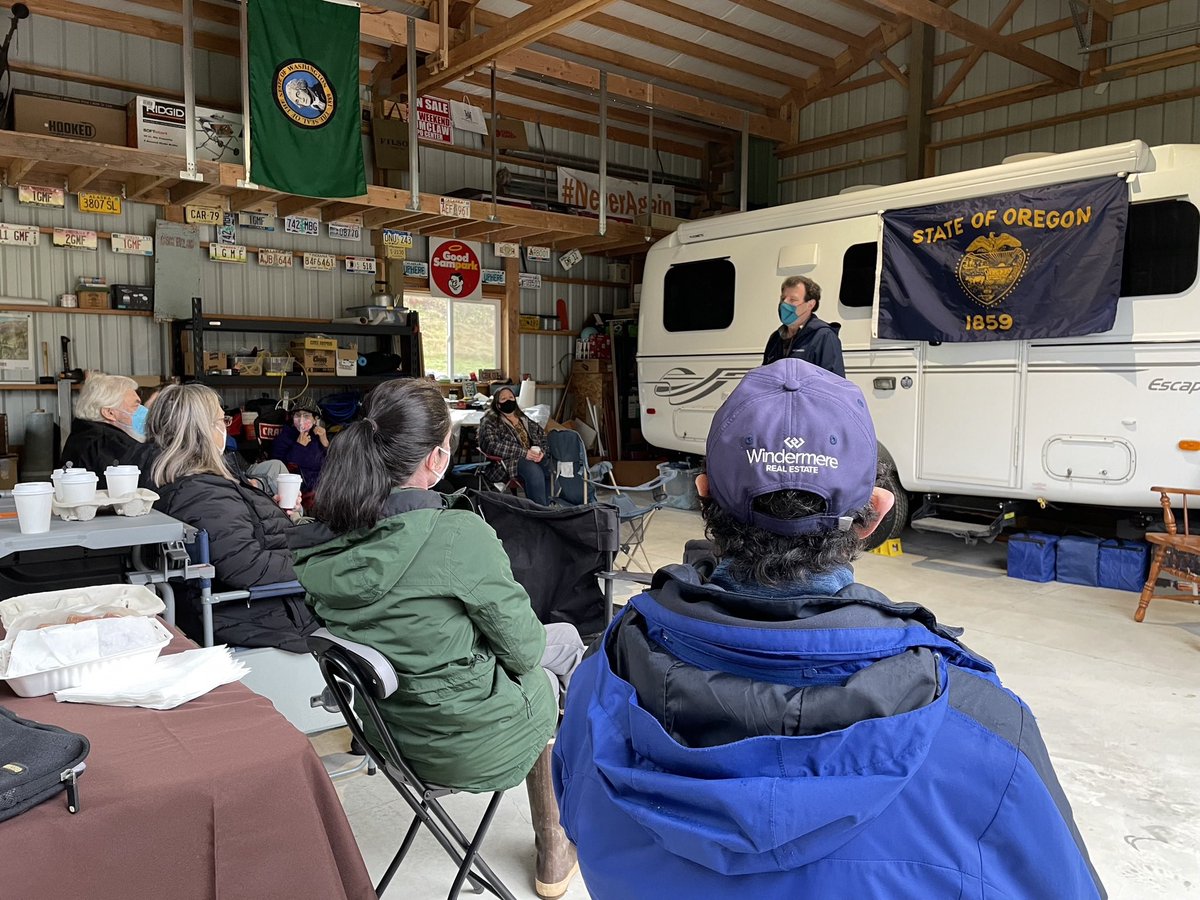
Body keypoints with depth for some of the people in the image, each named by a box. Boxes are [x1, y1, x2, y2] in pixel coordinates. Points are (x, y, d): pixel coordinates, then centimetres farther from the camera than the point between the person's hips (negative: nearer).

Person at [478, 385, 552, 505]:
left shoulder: (523, 418, 20)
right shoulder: (490, 422, 1)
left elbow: (541, 434, 22)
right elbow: (491, 446, -15)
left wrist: (540, 450, -4)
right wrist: (523, 452, -20)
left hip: (531, 457, 6)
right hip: (505, 462, -6)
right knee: (534, 471, -34)